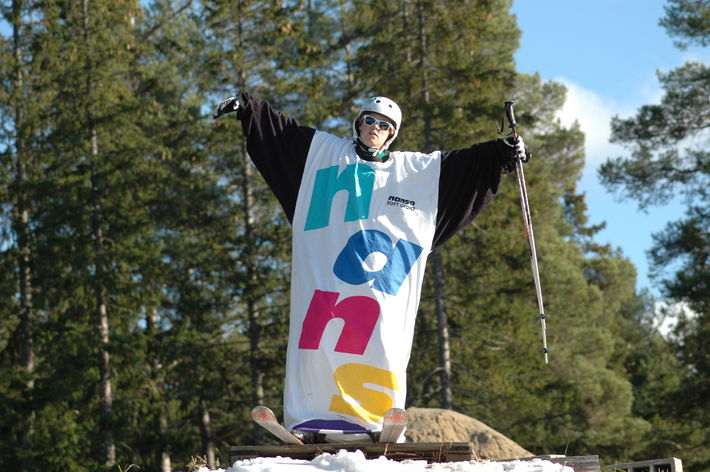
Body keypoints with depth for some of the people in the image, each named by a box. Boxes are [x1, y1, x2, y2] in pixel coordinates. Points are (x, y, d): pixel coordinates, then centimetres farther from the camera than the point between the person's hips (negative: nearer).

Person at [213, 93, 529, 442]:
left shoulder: (417, 169, 18)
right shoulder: (325, 151, 17)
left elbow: (464, 164, 18)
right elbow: (280, 132, 16)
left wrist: (502, 153, 9)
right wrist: (245, 107, 9)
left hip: (383, 277, 1)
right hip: (324, 272, -1)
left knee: (381, 344, -7)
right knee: (315, 338, -8)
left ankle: (380, 422, -4)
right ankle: (306, 420, -7)